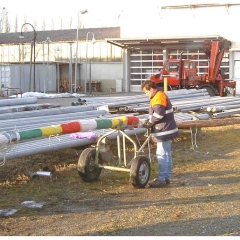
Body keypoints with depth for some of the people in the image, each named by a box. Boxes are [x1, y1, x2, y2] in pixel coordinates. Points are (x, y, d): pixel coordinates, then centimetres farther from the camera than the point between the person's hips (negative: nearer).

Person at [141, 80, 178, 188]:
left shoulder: (159, 97, -17)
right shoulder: (157, 96, 17)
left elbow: (158, 114, -25)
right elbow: (155, 113, 22)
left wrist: (149, 122, -11)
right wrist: (150, 120, 6)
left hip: (164, 131, -11)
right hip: (166, 130, 11)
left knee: (161, 155, -8)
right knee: (166, 154, 14)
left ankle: (161, 179, -6)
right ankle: (166, 177, 21)